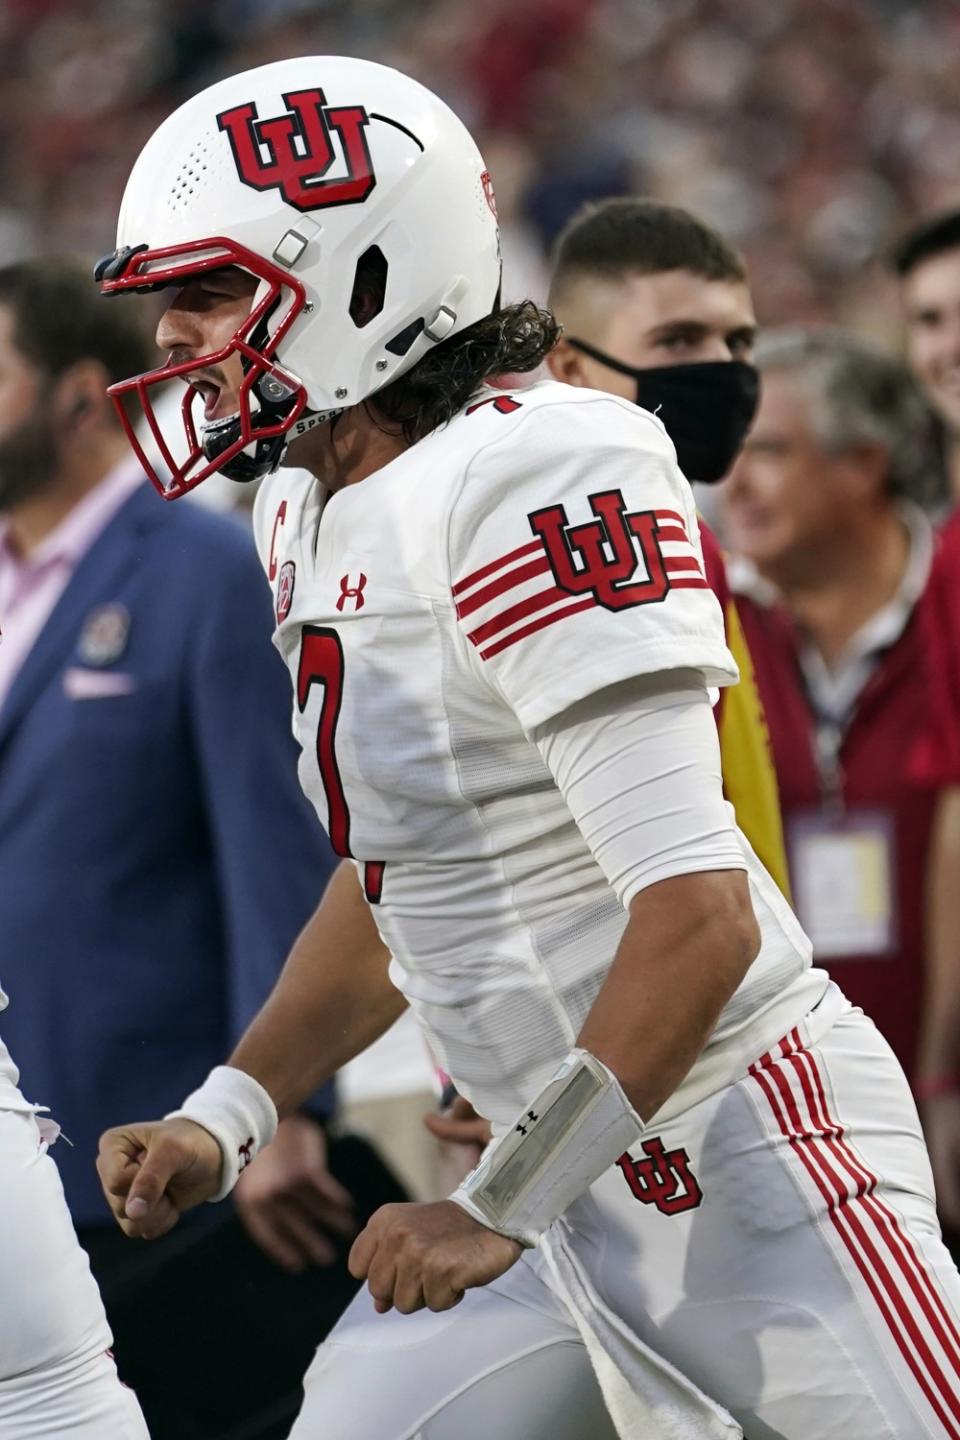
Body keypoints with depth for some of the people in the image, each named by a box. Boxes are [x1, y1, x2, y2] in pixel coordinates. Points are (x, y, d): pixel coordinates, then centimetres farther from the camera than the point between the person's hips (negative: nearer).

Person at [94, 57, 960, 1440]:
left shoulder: (535, 475, -19)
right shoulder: (312, 519, 10)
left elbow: (699, 914, -24)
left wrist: (506, 1209, -20)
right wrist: (225, 1119, 10)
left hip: (746, 1160, -9)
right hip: (564, 1175, 9)